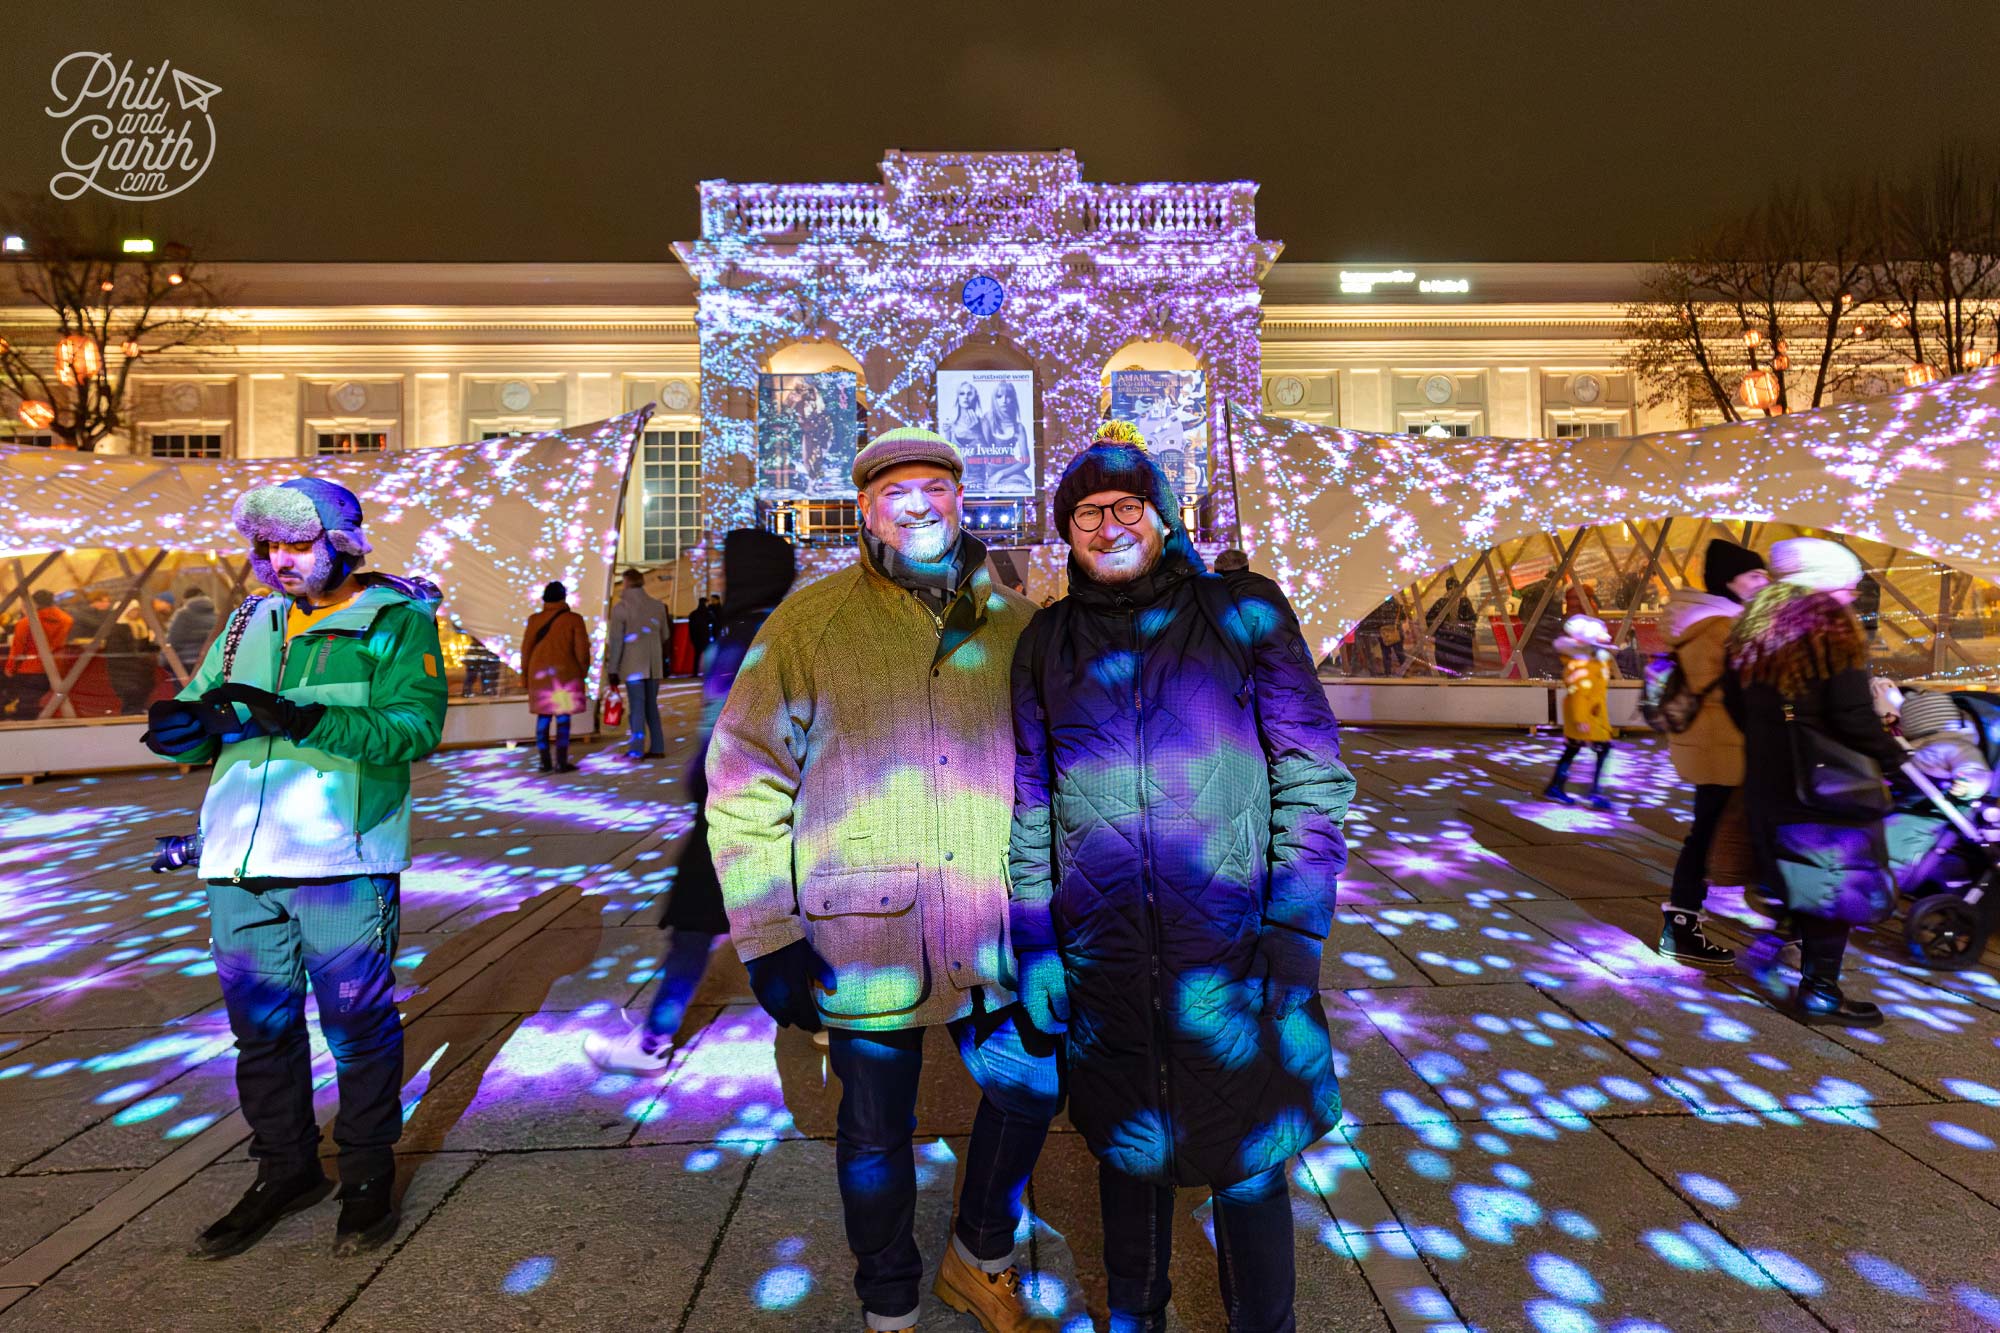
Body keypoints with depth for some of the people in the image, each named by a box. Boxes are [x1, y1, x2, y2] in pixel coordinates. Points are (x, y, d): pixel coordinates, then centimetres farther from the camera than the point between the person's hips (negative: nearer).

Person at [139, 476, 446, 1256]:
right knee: (260, 1027, 17)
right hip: (240, 862, 6)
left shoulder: (395, 621, -3)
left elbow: (415, 723, -16)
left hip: (341, 862, -6)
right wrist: (188, 726, -12)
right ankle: (285, 1170, 36)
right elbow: (197, 712, 12)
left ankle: (368, 1175, 25)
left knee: (358, 1026, 6)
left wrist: (306, 721, -27)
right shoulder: (250, 625, 16)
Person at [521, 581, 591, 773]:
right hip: (565, 673, -3)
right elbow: (582, 649, -3)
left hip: (539, 674, 3)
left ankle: (545, 762, 9)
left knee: (543, 718, 8)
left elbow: (526, 649, 8)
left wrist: (525, 674, 17)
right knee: (563, 718, -2)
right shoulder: (573, 619, -2)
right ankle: (562, 762, -4)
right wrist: (583, 673, 8)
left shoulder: (534, 620, 6)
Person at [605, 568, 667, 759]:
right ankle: (657, 748, 13)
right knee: (651, 705, 12)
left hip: (633, 666, -4)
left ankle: (637, 750, -3)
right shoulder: (657, 606, 8)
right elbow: (665, 636, 14)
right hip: (653, 665, 5)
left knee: (636, 707, -3)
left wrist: (612, 670, -4)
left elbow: (615, 641, -8)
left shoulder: (621, 607, -6)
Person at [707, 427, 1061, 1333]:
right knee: (877, 1134, 15)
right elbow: (744, 780, -4)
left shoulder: (1014, 621, 5)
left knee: (1031, 1092, 17)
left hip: (1000, 943, 3)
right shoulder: (810, 622, -4)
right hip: (866, 942, -3)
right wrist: (768, 938, -7)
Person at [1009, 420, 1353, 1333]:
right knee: (1127, 1151, 19)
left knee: (1247, 1160, 11)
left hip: (1233, 950, -2)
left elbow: (1311, 779, -4)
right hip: (1101, 957, 2)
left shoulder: (1243, 614, -2)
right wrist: (1033, 946, 5)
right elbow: (1030, 805, 7)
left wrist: (1298, 934, -10)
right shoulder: (1048, 643, 5)